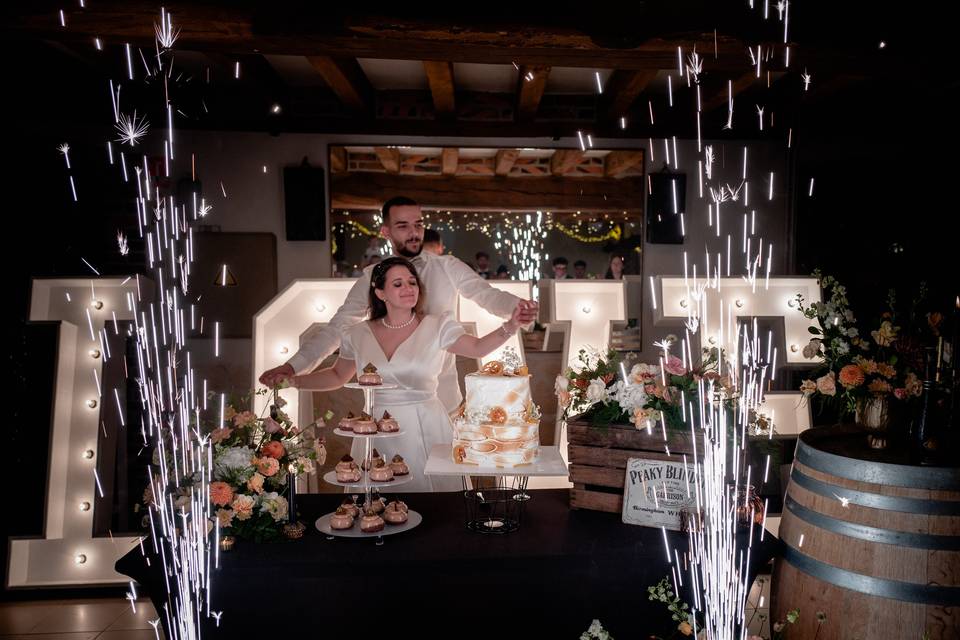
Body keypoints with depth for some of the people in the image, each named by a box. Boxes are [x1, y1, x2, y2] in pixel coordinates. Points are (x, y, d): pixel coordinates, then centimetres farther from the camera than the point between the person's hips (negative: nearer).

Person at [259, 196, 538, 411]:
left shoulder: (448, 268, -3)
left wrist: (515, 306, -37)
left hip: (443, 399, 0)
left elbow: (486, 294, -14)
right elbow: (337, 327, -2)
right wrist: (292, 366, -13)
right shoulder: (372, 278, 0)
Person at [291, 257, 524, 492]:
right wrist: (293, 380, 10)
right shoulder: (359, 335, 4)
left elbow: (477, 347, -17)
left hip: (426, 428, -2)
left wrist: (510, 326, -33)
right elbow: (337, 376, 18)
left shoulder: (437, 326, -3)